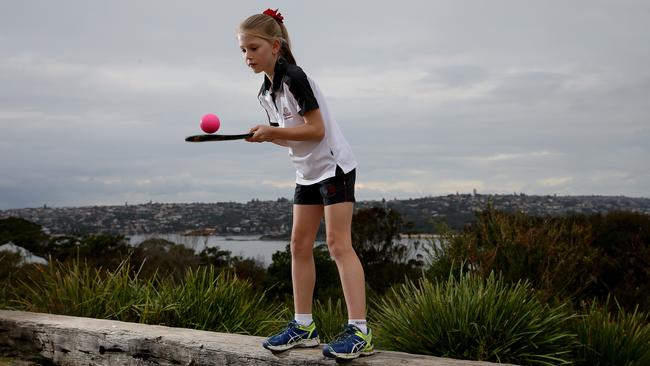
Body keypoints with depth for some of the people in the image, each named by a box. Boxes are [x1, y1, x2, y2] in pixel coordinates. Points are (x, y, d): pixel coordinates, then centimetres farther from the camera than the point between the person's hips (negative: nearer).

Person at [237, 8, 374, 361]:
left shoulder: (294, 77, -17)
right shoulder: (265, 92, 10)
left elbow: (317, 130, -20)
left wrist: (273, 131, -23)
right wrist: (266, 135, -6)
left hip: (333, 165, -9)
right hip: (308, 172, 9)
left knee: (338, 243, -14)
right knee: (300, 244, 6)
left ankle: (359, 331, -15)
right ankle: (304, 325, 11)